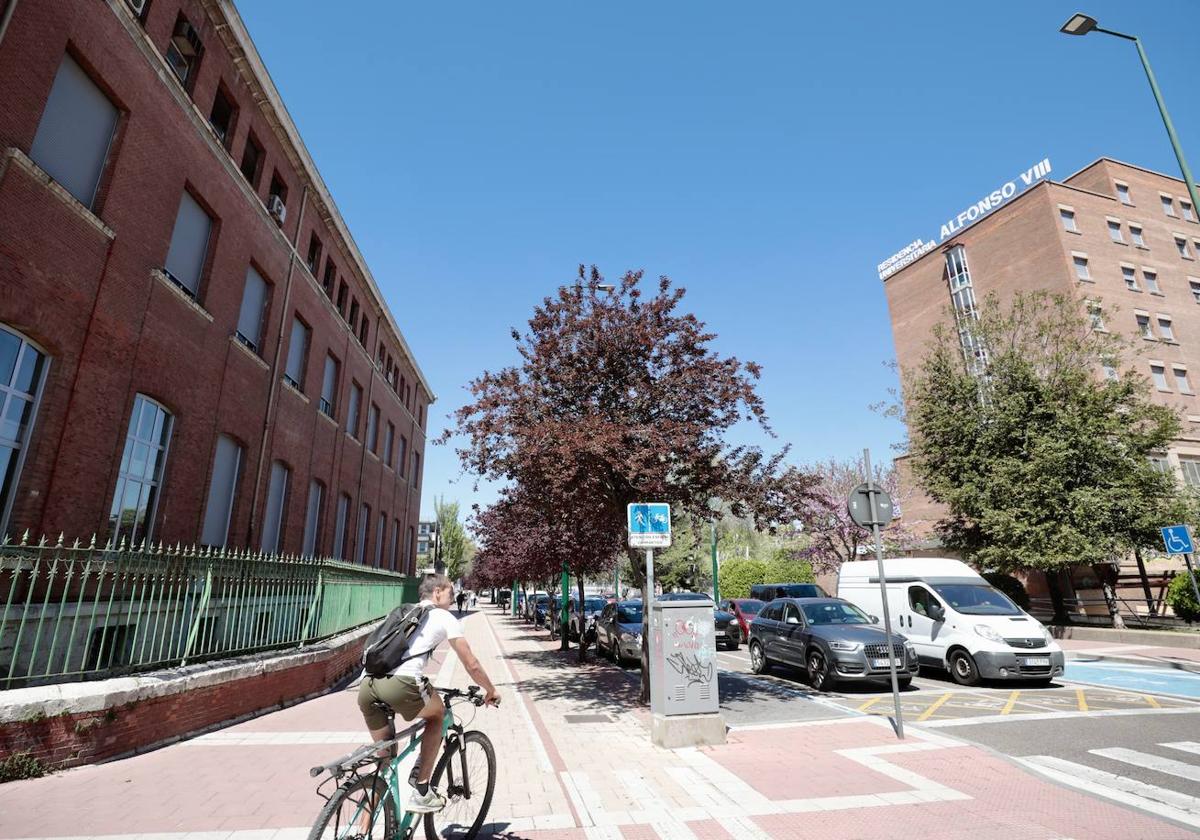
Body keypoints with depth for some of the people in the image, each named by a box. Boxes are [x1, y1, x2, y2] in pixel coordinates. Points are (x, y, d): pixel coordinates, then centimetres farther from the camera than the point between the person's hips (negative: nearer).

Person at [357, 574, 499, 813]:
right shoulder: (445, 618, 13)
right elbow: (471, 664, 15)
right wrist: (491, 692, 31)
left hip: (367, 686, 6)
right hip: (399, 685, -6)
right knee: (437, 714, 25)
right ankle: (421, 792, 20)